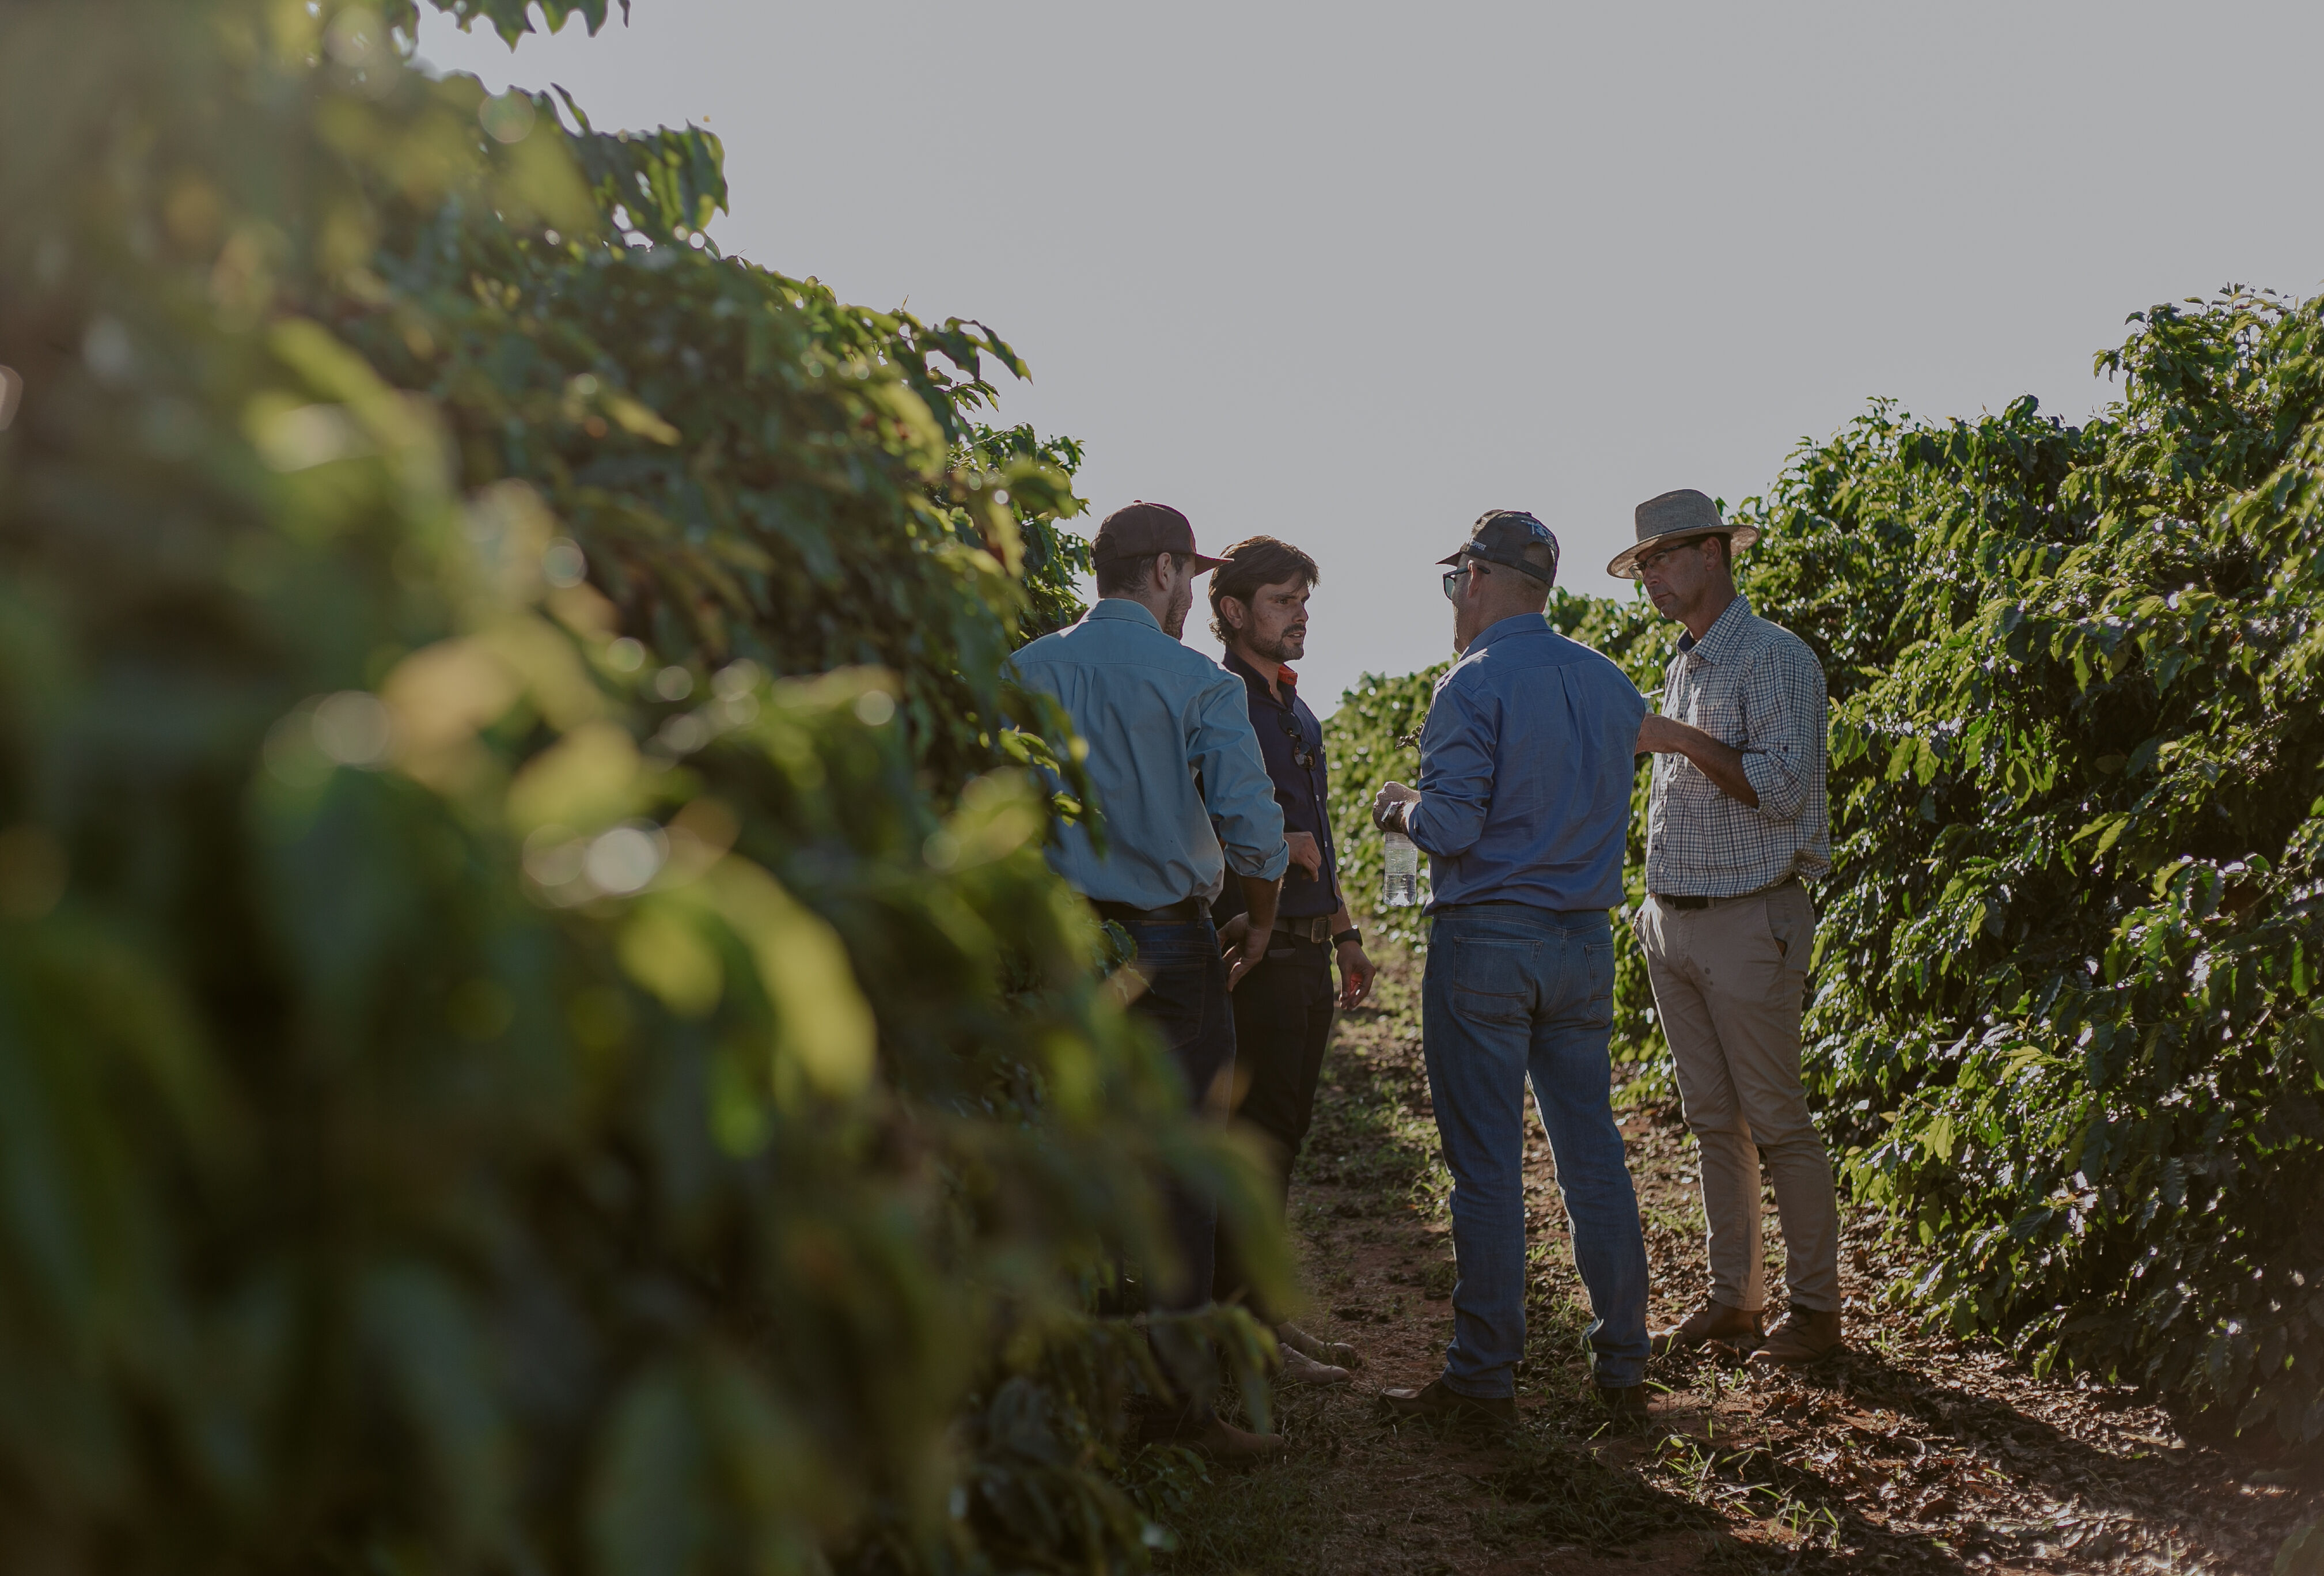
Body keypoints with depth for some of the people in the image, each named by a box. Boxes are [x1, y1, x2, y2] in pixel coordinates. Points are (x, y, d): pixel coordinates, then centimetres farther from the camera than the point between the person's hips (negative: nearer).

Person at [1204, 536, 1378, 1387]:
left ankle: (1267, 1311, 20)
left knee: (1281, 1134, 12)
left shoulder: (1299, 714, 20)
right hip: (1254, 947, -9)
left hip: (1304, 950, 9)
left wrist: (1346, 934, 24)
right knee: (1256, 1135, -6)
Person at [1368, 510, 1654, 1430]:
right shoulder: (1611, 684, 10)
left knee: (1487, 1165, -1)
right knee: (1593, 1155, 11)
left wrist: (1401, 810, 4)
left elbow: (1451, 826, -18)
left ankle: (1484, 1378, 6)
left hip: (1485, 939, -6)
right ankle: (1623, 1367, 17)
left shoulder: (1475, 684, -11)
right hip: (1585, 940, 6)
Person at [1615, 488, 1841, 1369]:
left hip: (1747, 924, -8)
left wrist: (1682, 740, -19)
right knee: (1712, 1120, 10)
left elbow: (1782, 789, -19)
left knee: (1776, 1120, -3)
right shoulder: (1681, 668, 16)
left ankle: (1815, 1306, 7)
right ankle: (1732, 1297, 18)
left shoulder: (1775, 659, -9)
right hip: (1673, 925, 8)